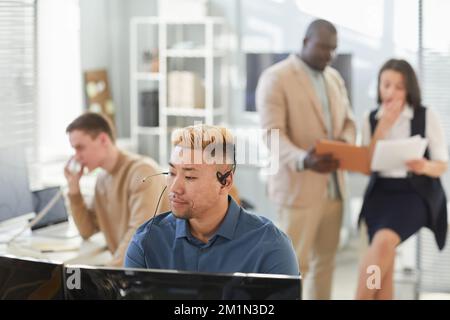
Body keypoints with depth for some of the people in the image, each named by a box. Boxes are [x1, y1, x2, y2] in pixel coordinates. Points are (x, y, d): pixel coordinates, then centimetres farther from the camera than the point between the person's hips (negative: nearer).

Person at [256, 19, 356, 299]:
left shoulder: (334, 77, 14)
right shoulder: (275, 78, -10)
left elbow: (347, 121, 18)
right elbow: (273, 135, -18)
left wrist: (345, 143, -7)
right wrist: (303, 160, -35)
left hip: (333, 186, 7)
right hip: (299, 187, -7)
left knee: (325, 260, 12)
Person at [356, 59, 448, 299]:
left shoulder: (427, 117, -2)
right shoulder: (371, 119, 7)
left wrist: (424, 167, -23)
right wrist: (383, 126, -9)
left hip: (415, 193, -3)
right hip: (380, 193, 4)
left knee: (383, 241, -29)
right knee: (383, 263, -10)